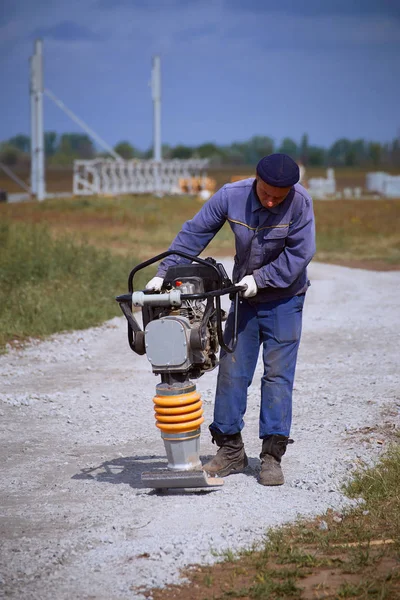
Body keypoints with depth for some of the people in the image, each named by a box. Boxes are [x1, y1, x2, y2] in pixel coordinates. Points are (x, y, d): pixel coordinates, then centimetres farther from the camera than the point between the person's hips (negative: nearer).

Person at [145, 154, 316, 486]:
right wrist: (164, 273, -14)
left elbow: (299, 253, -19)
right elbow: (194, 234, -9)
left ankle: (272, 455, -2)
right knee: (231, 370, 2)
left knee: (278, 373, -7)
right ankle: (231, 450, 11)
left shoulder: (300, 202, -21)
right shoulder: (231, 196, -14)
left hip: (284, 299, -3)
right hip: (245, 297, 3)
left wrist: (259, 278, -21)